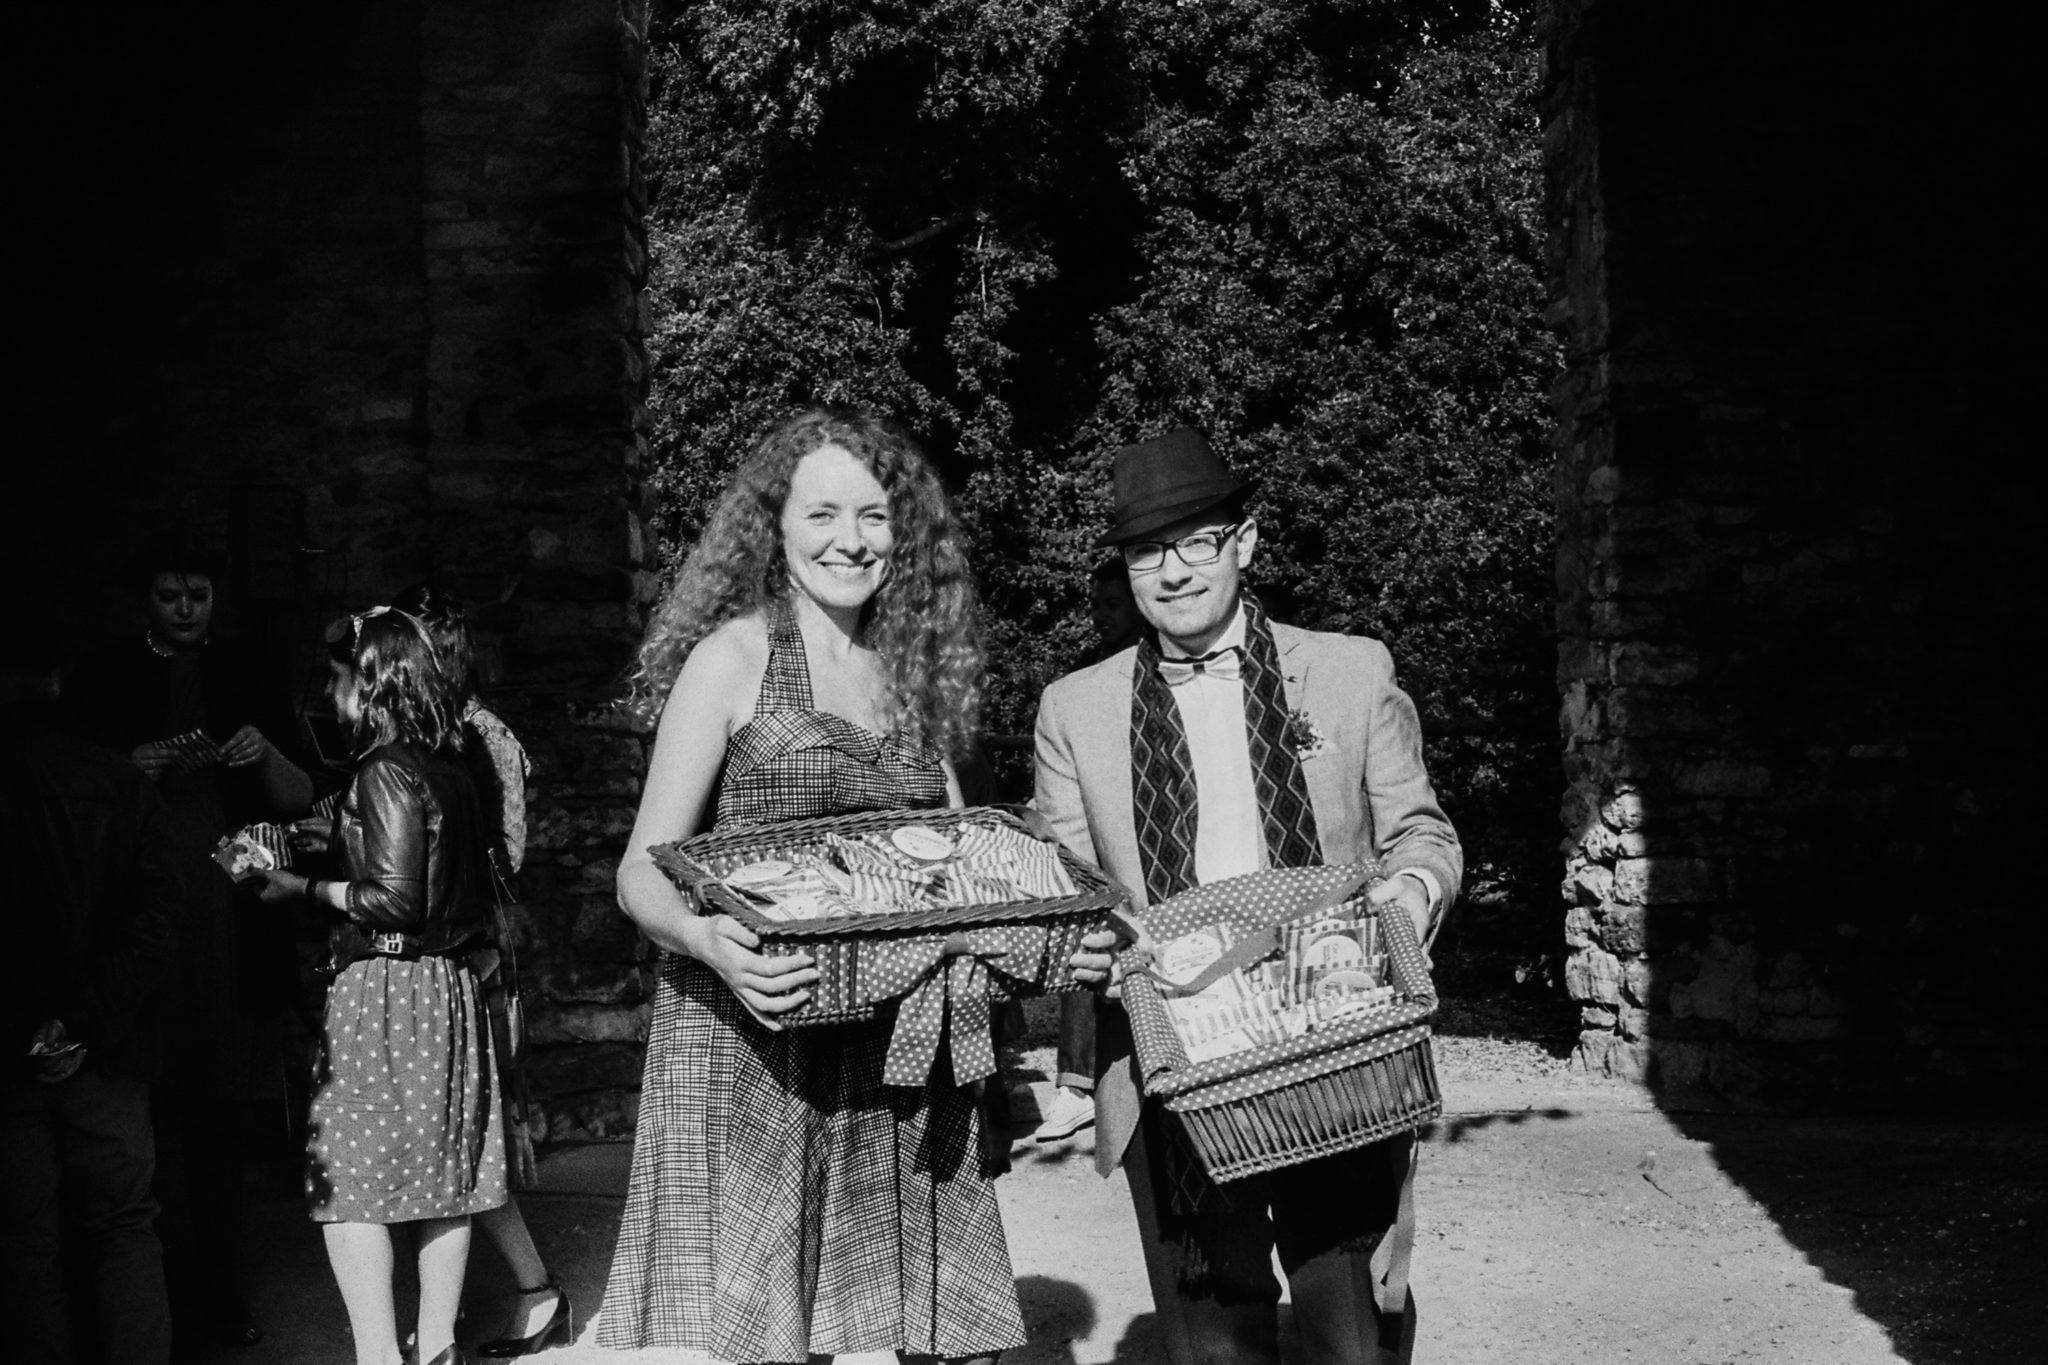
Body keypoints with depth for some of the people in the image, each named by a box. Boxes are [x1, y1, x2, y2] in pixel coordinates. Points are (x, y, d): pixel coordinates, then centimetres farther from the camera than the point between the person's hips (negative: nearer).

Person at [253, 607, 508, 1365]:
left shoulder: (386, 770, -13)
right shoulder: (448, 769, 10)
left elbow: (396, 901, -18)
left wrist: (307, 889, -5)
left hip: (386, 990, -8)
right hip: (449, 987, 8)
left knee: (348, 1185, -2)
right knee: (442, 1180, 11)